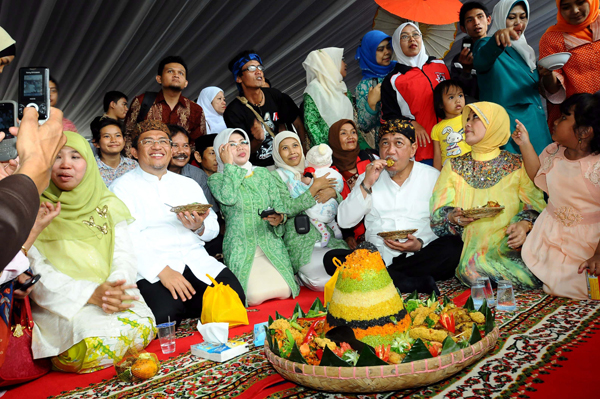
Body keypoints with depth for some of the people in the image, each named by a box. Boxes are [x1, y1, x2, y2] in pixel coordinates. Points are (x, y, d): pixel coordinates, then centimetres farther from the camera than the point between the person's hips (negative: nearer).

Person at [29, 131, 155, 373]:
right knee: (97, 338, -31)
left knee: (143, 326, -26)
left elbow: (124, 255, 6)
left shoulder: (107, 205, 14)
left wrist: (117, 288, -18)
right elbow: (34, 270, -7)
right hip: (61, 305, -3)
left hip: (110, 296, 3)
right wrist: (90, 293, -20)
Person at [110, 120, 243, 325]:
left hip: (198, 262, 4)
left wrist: (199, 227, -7)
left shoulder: (189, 184, 23)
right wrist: (162, 270, -19)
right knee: (165, 312, -32)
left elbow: (213, 228, 18)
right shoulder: (122, 187, 6)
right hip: (151, 270, -4)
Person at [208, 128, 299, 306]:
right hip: (240, 249, -3)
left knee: (284, 291, -15)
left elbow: (280, 206, 10)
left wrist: (279, 218, -14)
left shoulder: (263, 173, 13)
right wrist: (229, 165, -7)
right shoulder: (216, 179, 3)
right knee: (255, 296, -19)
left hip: (271, 245, 3)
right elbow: (228, 198, -19)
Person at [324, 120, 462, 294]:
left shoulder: (432, 177, 9)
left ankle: (385, 277, -23)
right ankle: (417, 283, -26)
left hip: (419, 256, -1)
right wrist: (366, 184, -7)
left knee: (454, 247, -30)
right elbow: (344, 221, 3)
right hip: (377, 257, 2)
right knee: (332, 258, -25)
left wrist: (420, 244, -16)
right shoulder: (369, 177, 13)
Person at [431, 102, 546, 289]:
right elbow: (438, 212, 5)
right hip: (469, 245, 0)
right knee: (473, 268, -34)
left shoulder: (517, 165, 8)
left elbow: (535, 206, 4)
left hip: (509, 244, 1)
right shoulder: (454, 167, 12)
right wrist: (452, 217, -18)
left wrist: (524, 224, -17)